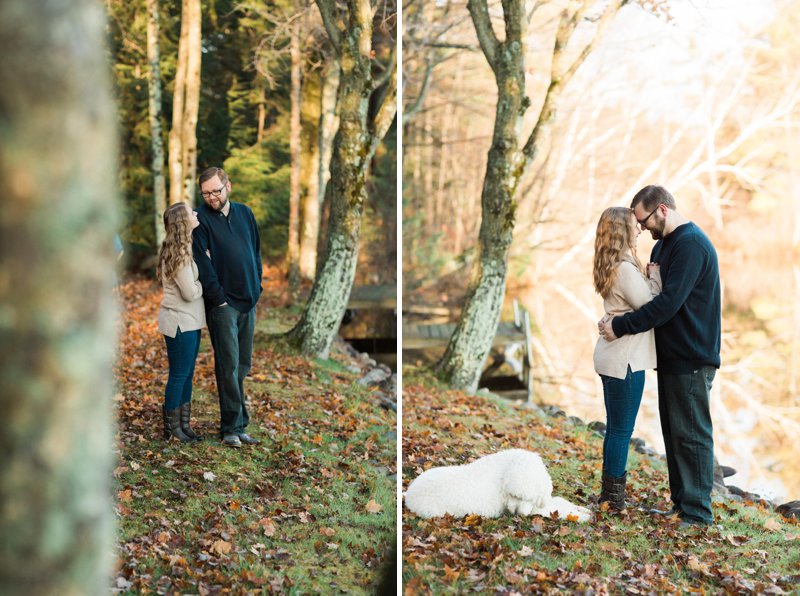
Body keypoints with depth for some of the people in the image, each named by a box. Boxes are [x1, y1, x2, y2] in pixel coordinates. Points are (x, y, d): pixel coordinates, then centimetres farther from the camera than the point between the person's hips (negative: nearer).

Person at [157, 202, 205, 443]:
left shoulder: (183, 249, 9)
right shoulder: (179, 254, -20)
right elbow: (190, 292, -20)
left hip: (189, 321, 9)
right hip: (180, 322, -9)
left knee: (187, 375, 14)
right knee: (179, 375, 1)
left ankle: (183, 424, 23)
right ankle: (171, 428, 13)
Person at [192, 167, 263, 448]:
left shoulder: (244, 213, 10)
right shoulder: (200, 219, -6)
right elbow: (203, 264, -10)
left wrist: (256, 286, 9)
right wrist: (219, 298, -13)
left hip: (248, 301, 6)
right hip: (223, 304, -5)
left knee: (243, 365, 9)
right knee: (228, 364, -7)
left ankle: (239, 424, 15)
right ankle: (231, 427, -2)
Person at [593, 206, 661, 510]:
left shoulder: (614, 267, 12)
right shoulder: (625, 269, -19)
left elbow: (639, 300, 11)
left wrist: (649, 276, -2)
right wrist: (655, 275, -6)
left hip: (612, 357, 10)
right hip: (625, 359, -10)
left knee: (615, 428, 17)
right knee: (621, 430, -1)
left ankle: (610, 493, 25)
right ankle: (613, 497, 7)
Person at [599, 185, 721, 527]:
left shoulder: (691, 245, -17)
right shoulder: (663, 246, 15)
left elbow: (668, 303, -25)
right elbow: (649, 293, 19)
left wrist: (621, 326, -20)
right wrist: (616, 321, 2)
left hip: (691, 360, -10)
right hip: (671, 357, 10)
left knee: (692, 435, -5)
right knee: (673, 433, 13)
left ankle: (698, 513, 1)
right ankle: (681, 505, 21)